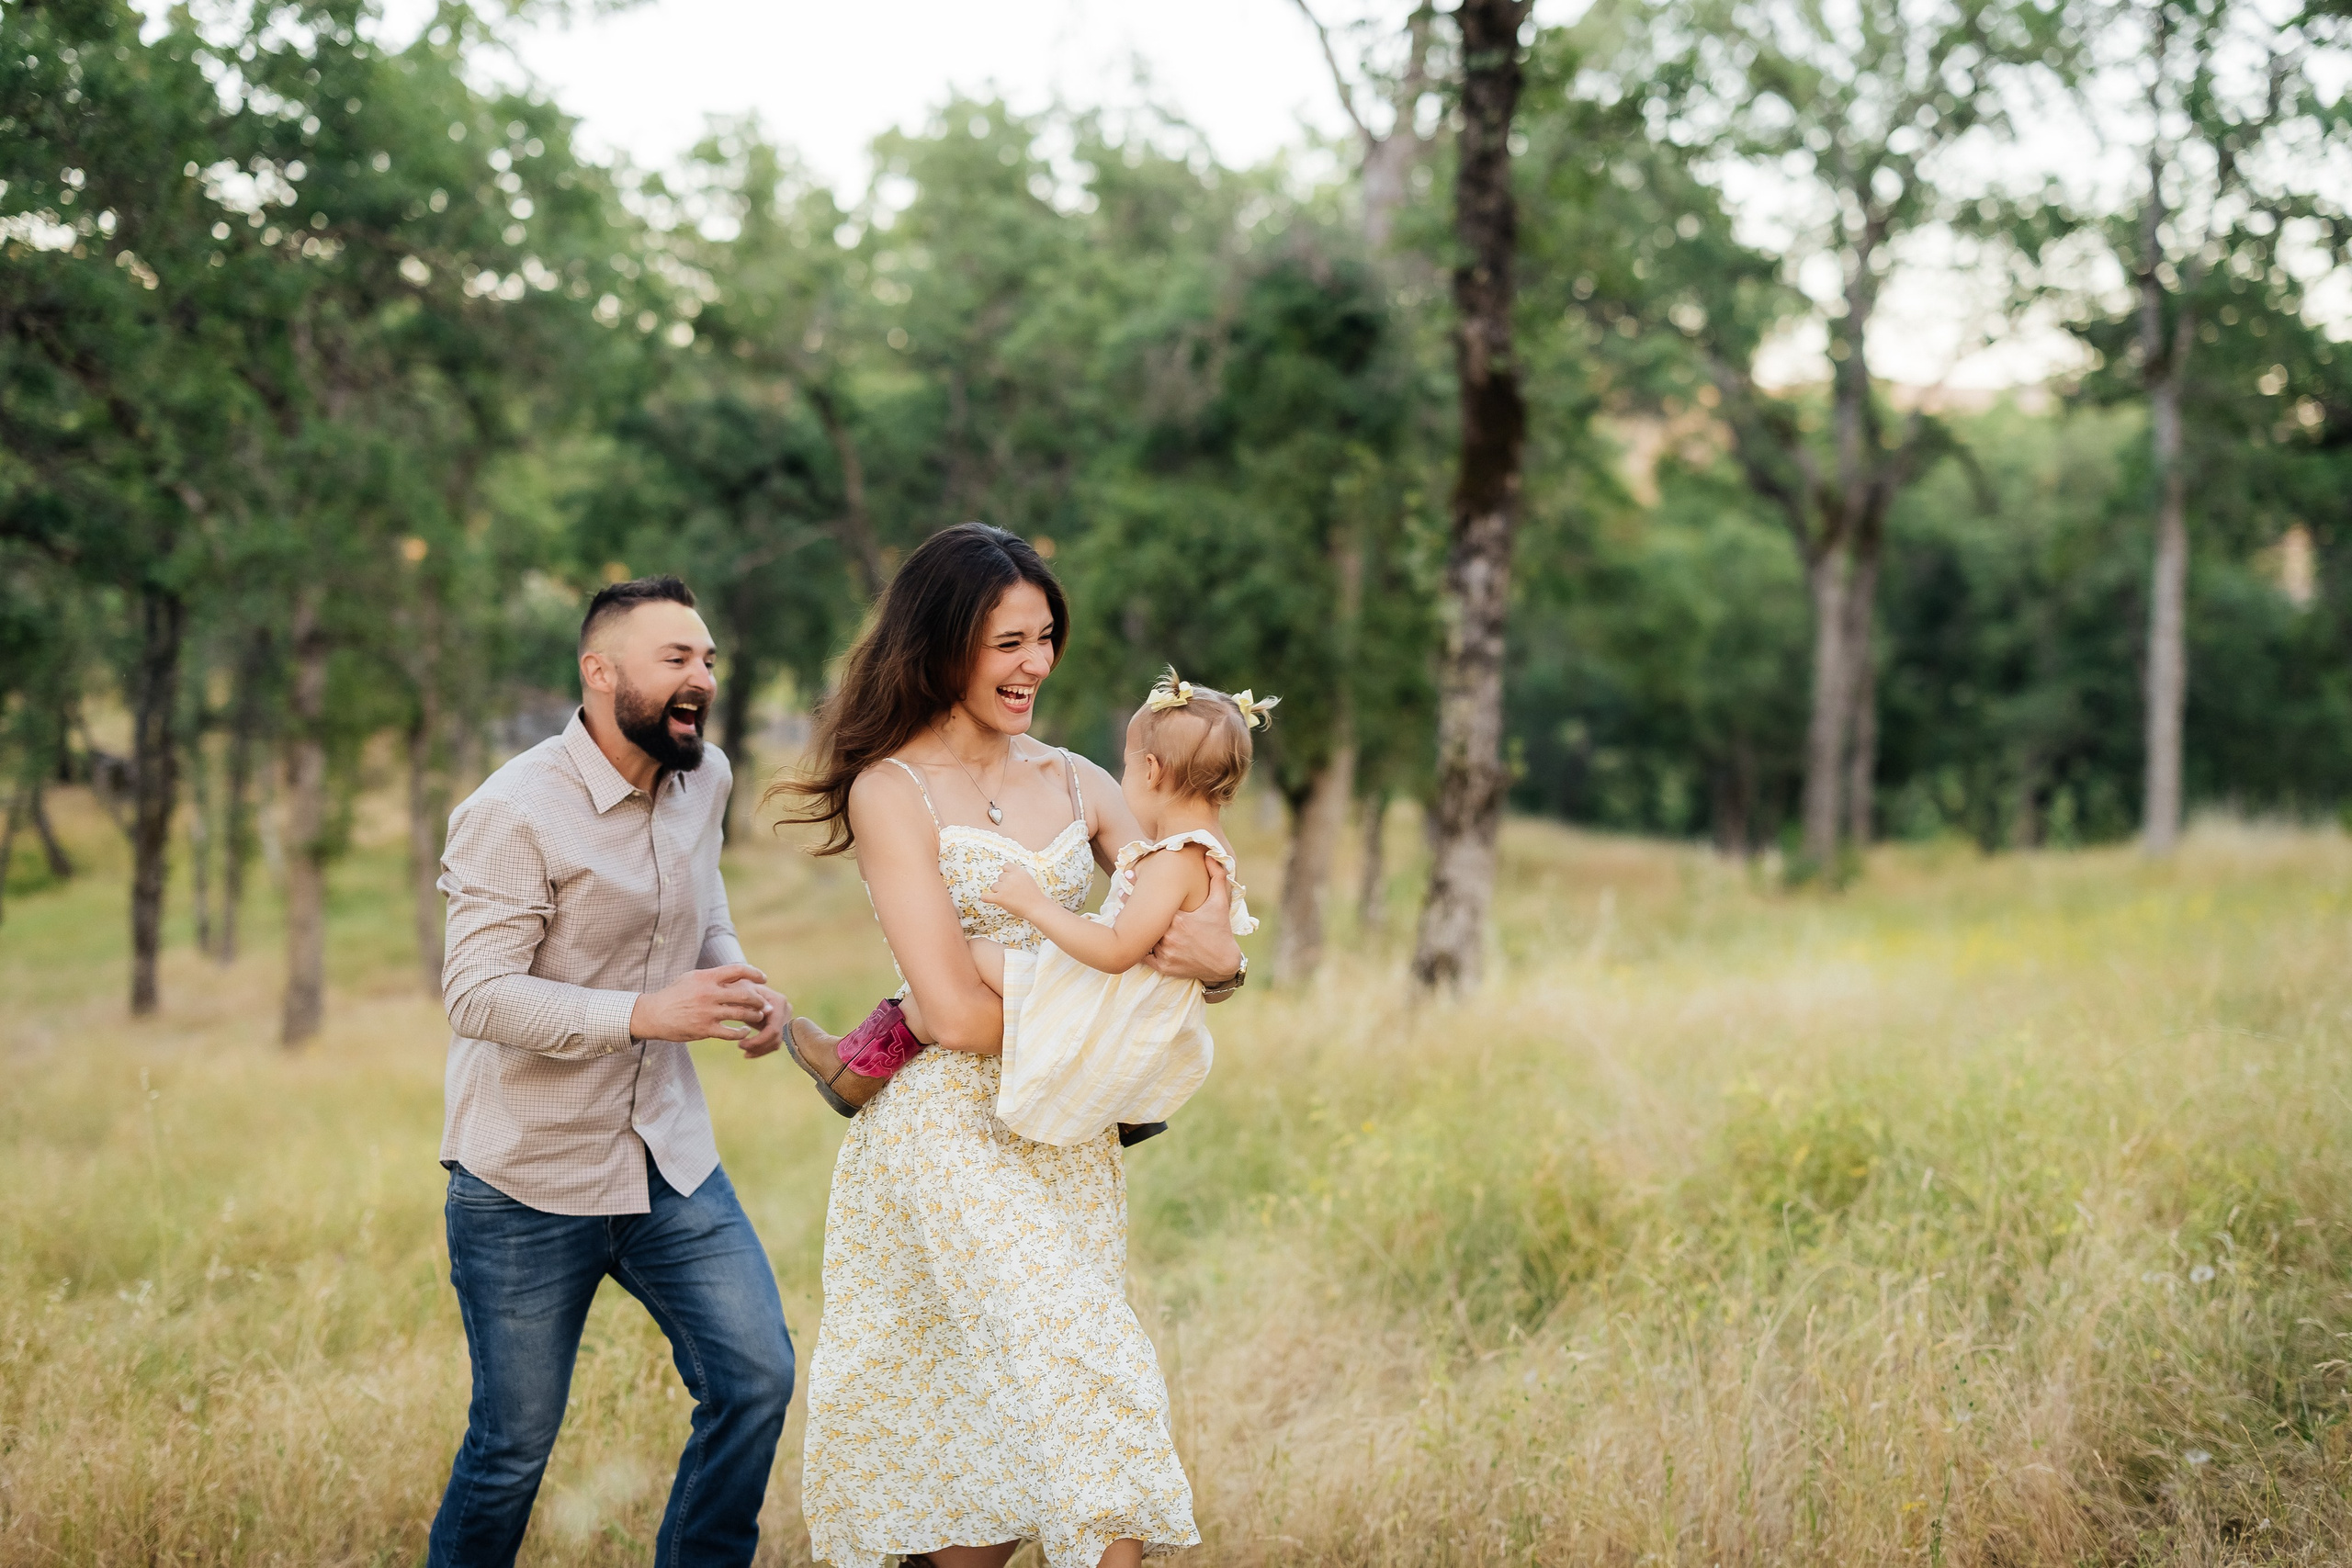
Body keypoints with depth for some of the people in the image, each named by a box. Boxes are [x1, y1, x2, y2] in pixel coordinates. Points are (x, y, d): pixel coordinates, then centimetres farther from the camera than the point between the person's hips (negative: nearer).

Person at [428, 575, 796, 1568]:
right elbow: (477, 996, -22)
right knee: (514, 1447, 4)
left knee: (757, 1378, -4)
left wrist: (740, 984, -1)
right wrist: (647, 1013, -32)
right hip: (529, 1180, -6)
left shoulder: (703, 781, 5)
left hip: (671, 1160, 6)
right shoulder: (513, 814, -17)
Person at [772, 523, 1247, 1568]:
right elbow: (957, 1012, -13)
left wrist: (1217, 959, -16)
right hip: (954, 1127, -5)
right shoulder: (891, 790, -6)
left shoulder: (1074, 782, 10)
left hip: (1070, 1134, 5)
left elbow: (1193, 927, 8)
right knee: (1083, 1379, -17)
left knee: (1012, 1440, 4)